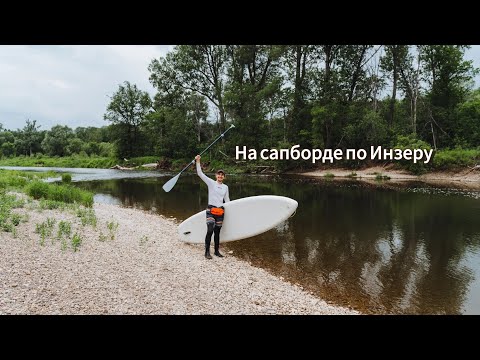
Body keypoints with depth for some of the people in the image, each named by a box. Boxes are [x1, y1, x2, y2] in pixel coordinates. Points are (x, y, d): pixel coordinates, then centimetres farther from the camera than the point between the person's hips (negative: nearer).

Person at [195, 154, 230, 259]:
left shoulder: (225, 187, 12)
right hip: (211, 210, -4)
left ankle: (217, 251, 21)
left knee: (217, 232, 10)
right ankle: (207, 251, -5)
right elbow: (200, 173, -6)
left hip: (221, 211, 4)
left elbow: (227, 200, 19)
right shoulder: (211, 183, 1)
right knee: (210, 230, -14)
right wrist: (198, 162, -15)